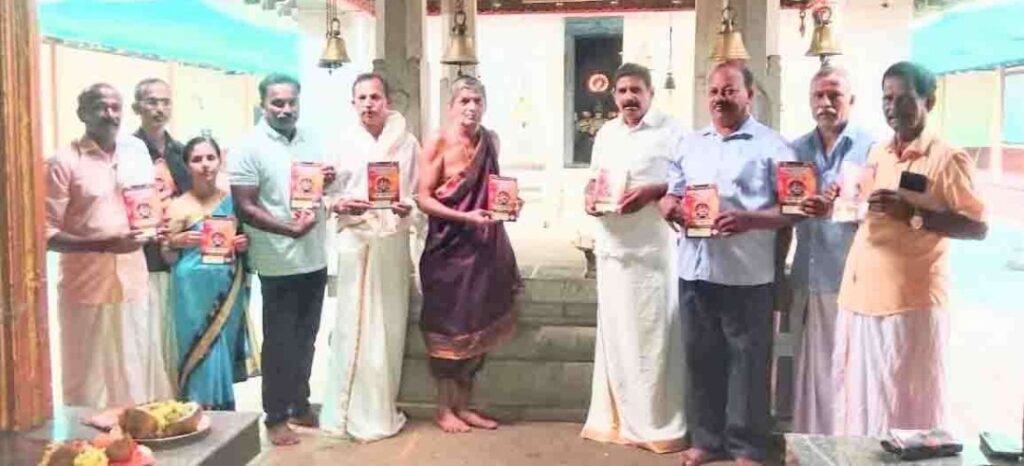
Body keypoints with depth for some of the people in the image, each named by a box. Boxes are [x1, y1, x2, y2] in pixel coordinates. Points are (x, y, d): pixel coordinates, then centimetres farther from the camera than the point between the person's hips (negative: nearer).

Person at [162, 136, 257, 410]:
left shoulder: (233, 201, 5)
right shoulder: (178, 207, -4)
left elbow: (245, 241, 17)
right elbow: (168, 258, 1)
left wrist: (245, 245, -4)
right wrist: (177, 242, -18)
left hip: (228, 291, 3)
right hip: (194, 291, -3)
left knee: (223, 354, 11)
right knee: (202, 355, -1)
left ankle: (223, 415, 24)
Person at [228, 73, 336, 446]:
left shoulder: (310, 140, 8)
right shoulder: (249, 148, -10)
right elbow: (245, 208, -14)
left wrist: (328, 182, -4)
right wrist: (289, 229, -25)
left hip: (315, 258, 6)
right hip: (279, 263, -6)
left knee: (305, 339, 16)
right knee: (280, 342, 4)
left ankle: (300, 405, 30)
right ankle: (276, 417, 17)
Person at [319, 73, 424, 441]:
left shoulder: (406, 143, 2)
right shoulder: (344, 143, 2)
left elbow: (419, 194, 4)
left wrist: (408, 207, -16)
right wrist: (341, 205, -17)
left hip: (393, 241, 1)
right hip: (355, 240, -1)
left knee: (388, 326, 5)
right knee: (352, 325, 0)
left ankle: (380, 410, 18)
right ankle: (349, 411, 10)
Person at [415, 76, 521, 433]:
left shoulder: (491, 141, 8)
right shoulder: (438, 143, -9)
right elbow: (423, 199, -12)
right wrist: (466, 217, -21)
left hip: (486, 246, 6)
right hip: (449, 247, -6)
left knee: (479, 327, 9)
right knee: (449, 327, 3)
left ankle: (463, 405, 22)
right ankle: (444, 408, 16)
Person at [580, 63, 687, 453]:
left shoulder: (671, 131, -4)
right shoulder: (605, 133, 15)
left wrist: (652, 192, -21)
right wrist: (590, 198, 2)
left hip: (655, 248, -5)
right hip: (612, 247, 6)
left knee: (654, 333, -2)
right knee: (615, 333, 10)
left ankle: (659, 422, 8)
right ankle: (618, 416, 22)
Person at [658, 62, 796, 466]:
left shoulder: (771, 146, -2)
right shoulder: (690, 144, 15)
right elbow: (670, 196, 19)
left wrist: (749, 220, -23)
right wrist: (669, 207, -5)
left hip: (747, 273, -5)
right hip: (695, 267, 5)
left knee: (747, 359, 4)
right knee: (700, 356, 12)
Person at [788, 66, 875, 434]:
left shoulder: (871, 149, -2)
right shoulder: (796, 150, 11)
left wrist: (840, 209, -24)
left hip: (852, 280, -4)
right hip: (805, 279, 4)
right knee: (808, 368, 10)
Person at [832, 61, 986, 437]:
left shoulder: (949, 159, -5)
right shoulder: (876, 154, 15)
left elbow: (978, 227, -10)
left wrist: (912, 212, -21)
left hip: (910, 303, -6)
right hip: (858, 297, 6)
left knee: (905, 410, 0)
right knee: (857, 402, 10)